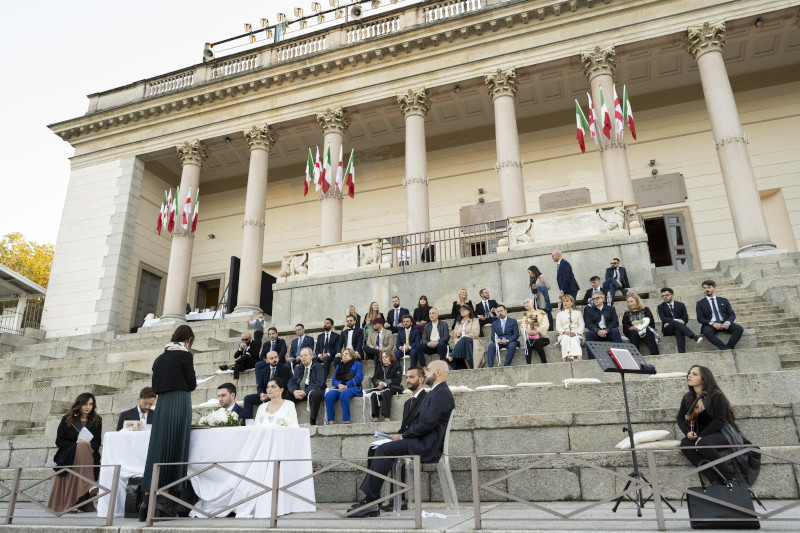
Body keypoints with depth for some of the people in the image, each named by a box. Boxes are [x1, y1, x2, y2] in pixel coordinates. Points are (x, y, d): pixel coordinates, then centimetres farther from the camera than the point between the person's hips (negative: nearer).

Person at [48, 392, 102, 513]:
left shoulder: (97, 420, 10)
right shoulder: (67, 419, 7)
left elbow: (97, 443, 6)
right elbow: (59, 442, 2)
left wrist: (89, 444, -17)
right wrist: (77, 445, -13)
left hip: (89, 455, 1)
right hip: (68, 456, -1)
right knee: (83, 447, -32)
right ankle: (90, 486, -41)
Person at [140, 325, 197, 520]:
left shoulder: (160, 358, 16)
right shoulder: (185, 355, -3)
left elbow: (155, 387, 18)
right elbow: (192, 384, -2)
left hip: (162, 404, 6)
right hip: (180, 404, -6)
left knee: (157, 449, 6)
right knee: (174, 451, -2)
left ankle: (148, 498, 3)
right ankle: (164, 500, -2)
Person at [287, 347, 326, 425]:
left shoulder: (318, 367, -3)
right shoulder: (299, 368, 15)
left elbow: (319, 383, -17)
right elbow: (292, 381, 7)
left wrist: (305, 392, -26)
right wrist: (294, 391, -17)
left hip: (314, 390, -6)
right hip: (299, 392, 6)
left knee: (314, 393, -38)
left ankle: (313, 422, -32)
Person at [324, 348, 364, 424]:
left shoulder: (357, 364, 15)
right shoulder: (338, 366, 30)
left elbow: (359, 378, -3)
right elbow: (334, 380, 16)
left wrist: (346, 385, -13)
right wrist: (339, 385, -8)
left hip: (353, 388, -4)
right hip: (340, 388, 4)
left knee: (344, 394, -39)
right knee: (328, 395, -28)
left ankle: (346, 420, -39)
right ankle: (330, 420, -30)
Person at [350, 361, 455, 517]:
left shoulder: (442, 393, -10)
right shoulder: (435, 393, 23)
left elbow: (428, 423, -19)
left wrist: (403, 436, -11)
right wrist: (402, 435, 5)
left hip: (428, 446, -10)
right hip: (423, 442, 10)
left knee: (384, 450, -21)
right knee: (379, 449, -2)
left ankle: (370, 501, -17)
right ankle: (370, 503, -6)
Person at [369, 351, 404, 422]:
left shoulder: (397, 366, 7)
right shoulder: (379, 367, 23)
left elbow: (397, 380, -5)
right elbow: (374, 378, 13)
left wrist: (385, 384, -13)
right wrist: (379, 382, -11)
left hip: (392, 388, -4)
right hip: (381, 388, 4)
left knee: (385, 394, -36)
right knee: (373, 395, -27)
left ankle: (387, 417, -42)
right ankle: (375, 417, -32)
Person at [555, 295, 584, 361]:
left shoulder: (578, 313, 26)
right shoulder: (559, 314, 27)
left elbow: (582, 325, 11)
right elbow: (558, 328, 13)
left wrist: (575, 332, -12)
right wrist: (565, 332, -12)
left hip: (576, 334, 0)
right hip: (564, 335, 0)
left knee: (574, 340, -37)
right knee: (566, 339, -37)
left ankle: (580, 359, -61)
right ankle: (564, 361, -54)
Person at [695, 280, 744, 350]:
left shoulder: (723, 301, 20)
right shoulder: (700, 303, 14)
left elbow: (732, 314, 12)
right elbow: (700, 318, 3)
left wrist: (727, 322, -12)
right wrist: (712, 323, -16)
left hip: (725, 323, 3)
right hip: (710, 325, -2)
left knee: (739, 329, -27)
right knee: (706, 332, -37)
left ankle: (728, 348, -29)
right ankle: (726, 349, -37)